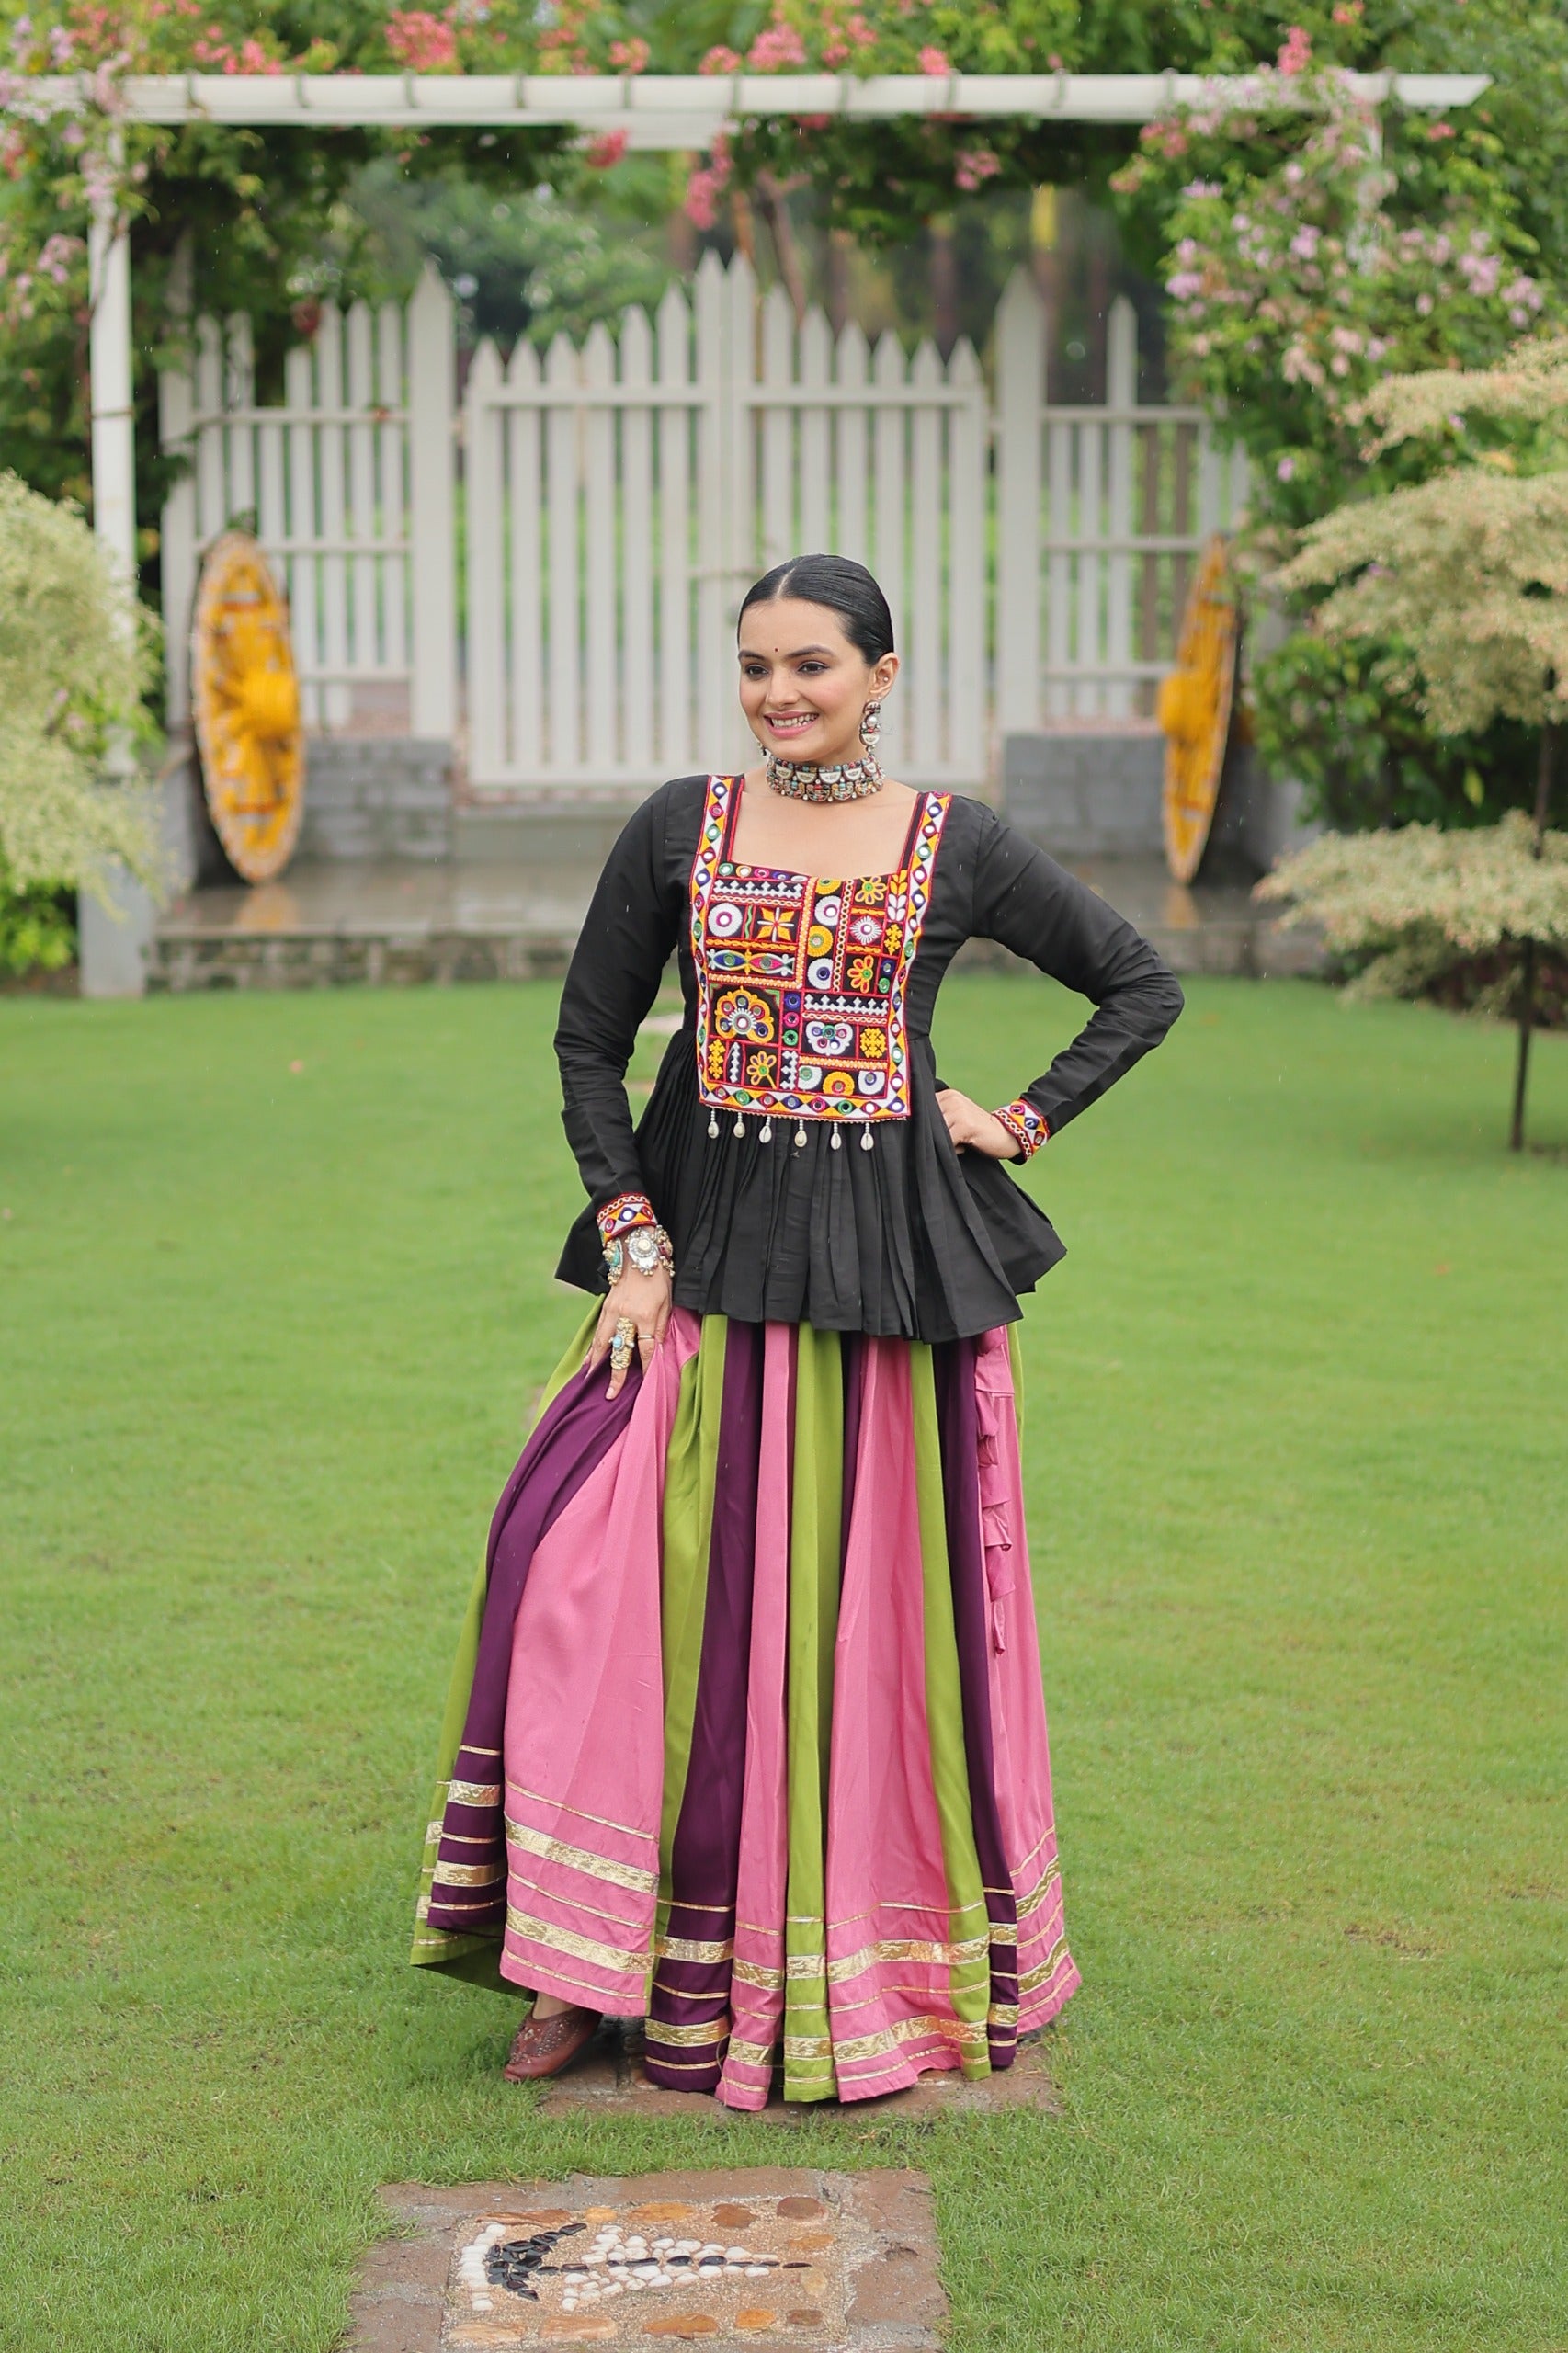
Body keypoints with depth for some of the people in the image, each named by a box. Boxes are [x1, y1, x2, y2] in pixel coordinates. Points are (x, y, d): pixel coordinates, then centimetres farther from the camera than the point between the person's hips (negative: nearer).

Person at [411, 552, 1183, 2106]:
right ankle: (596, 1964, 0)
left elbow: (1141, 988, 12)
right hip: (704, 1248, 1)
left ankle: (881, 1962, 20)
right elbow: (588, 1040, 7)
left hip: (892, 1260, -1)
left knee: (874, 1602, 2)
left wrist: (1025, 1121, 2)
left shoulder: (960, 849, 2)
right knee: (593, 1558, -11)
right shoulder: (681, 827, 5)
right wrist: (630, 1240, -3)